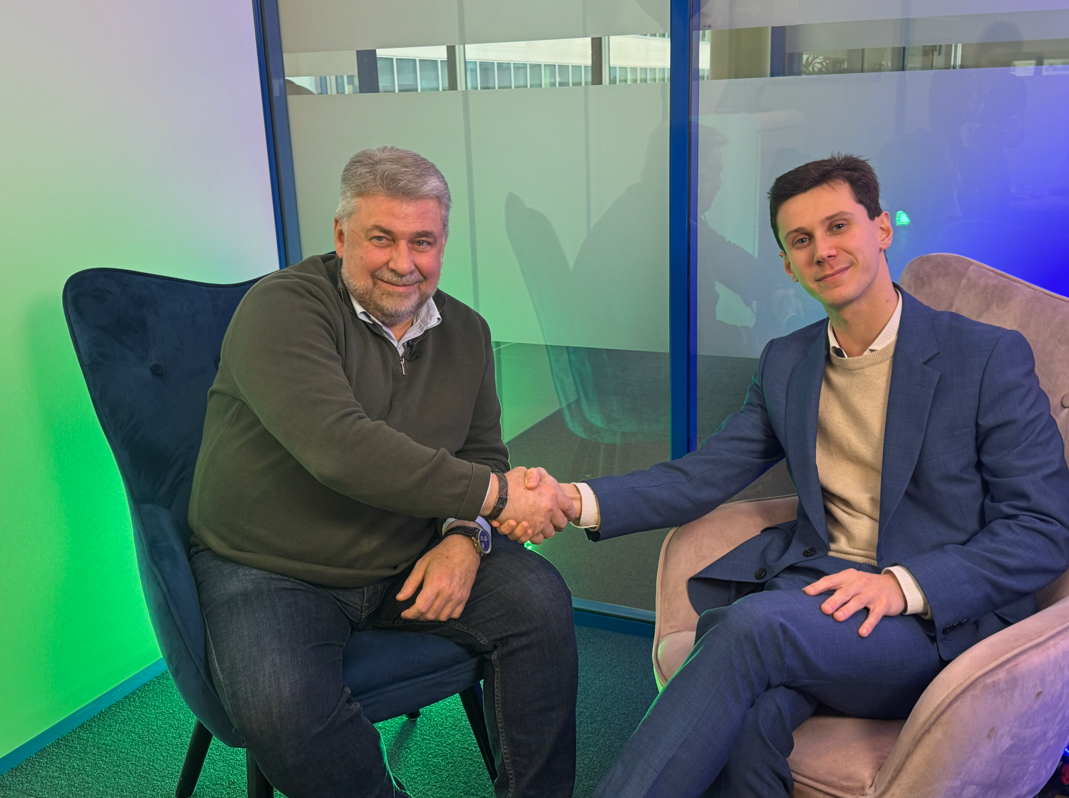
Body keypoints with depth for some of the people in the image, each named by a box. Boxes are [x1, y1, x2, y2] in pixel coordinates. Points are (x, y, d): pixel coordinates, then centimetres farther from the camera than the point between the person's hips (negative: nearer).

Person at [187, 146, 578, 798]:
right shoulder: (282, 307, -17)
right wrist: (495, 494, -28)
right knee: (280, 706, -32)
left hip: (409, 560, 5)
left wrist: (465, 536, -12)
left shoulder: (466, 332, 5)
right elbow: (340, 449, -31)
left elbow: (482, 454, 11)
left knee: (540, 598, -15)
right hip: (269, 571, -4)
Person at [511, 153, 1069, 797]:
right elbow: (702, 476, 9)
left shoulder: (990, 356, -1)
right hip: (813, 589, 3)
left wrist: (902, 585, -19)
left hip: (939, 618, -3)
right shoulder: (785, 364, 15)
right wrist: (578, 501, -8)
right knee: (752, 713, -32)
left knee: (757, 623, -32)